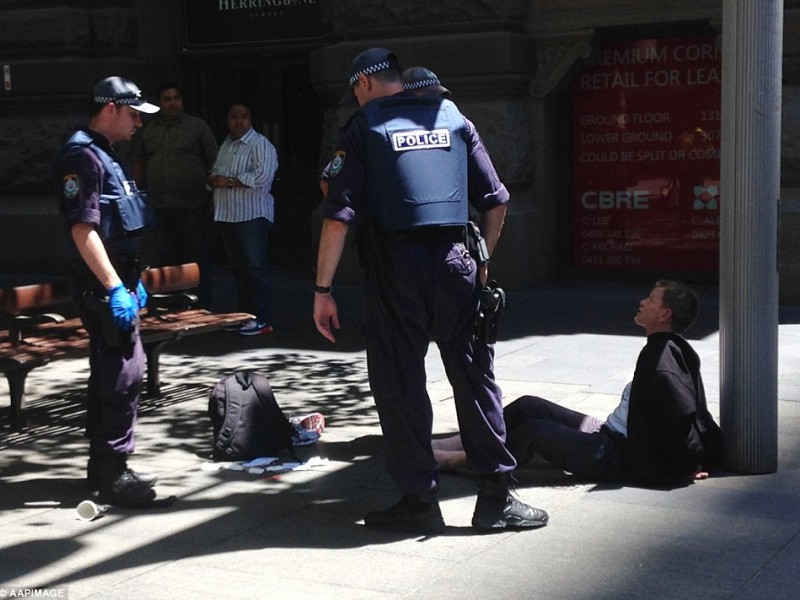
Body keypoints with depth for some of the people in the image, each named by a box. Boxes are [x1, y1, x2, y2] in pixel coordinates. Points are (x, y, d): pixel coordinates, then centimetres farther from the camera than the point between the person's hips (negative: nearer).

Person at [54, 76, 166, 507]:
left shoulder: (103, 156, 17)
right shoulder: (82, 157, -14)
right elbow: (82, 229, -22)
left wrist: (133, 280, 24)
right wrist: (115, 288, -24)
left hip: (116, 282, 10)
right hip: (103, 288, -10)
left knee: (110, 373, 14)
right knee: (123, 375, -8)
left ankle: (103, 468, 23)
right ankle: (112, 474, -2)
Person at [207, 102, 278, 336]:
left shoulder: (261, 145, -6)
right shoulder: (225, 146, 20)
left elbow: (263, 176, -19)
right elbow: (214, 175, 25)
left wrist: (229, 181, -15)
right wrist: (213, 180, 0)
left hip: (252, 215, -8)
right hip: (227, 216, 8)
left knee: (256, 266, -8)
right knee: (238, 267, 10)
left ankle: (262, 319, -7)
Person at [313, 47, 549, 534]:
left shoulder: (363, 128, 3)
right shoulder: (452, 117, 13)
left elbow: (339, 216, -6)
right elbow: (496, 202, 11)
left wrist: (323, 290, -3)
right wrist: (482, 260, 21)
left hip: (396, 270, -3)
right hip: (456, 265, 3)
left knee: (400, 386, 7)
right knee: (476, 379, 10)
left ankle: (420, 502, 11)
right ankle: (496, 496, 12)